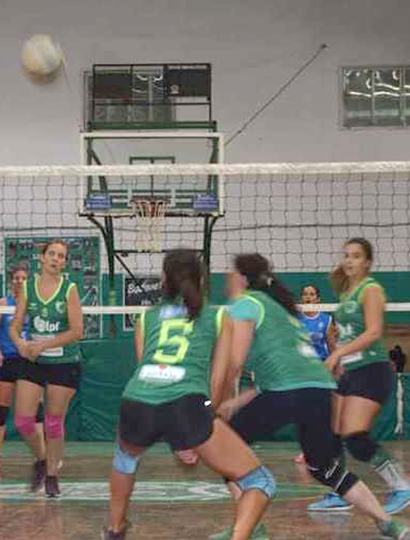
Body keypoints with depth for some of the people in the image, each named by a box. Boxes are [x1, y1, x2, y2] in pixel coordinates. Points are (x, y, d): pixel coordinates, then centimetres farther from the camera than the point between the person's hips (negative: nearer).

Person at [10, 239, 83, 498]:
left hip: (65, 363, -3)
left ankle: (52, 475, 23)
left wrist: (42, 345, -19)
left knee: (54, 423, 4)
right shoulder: (28, 287, 0)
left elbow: (77, 331, -14)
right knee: (23, 421, -2)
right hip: (33, 363, 3)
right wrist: (21, 344, -20)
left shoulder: (69, 289, -8)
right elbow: (15, 326, 1)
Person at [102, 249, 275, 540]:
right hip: (186, 405, -4)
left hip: (136, 403, 4)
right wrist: (196, 440, 28)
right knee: (260, 481, 9)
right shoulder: (217, 317, 21)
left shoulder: (146, 317, 27)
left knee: (125, 457, 41)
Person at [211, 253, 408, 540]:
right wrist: (237, 402, 25)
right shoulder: (278, 305, 29)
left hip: (290, 390, -8)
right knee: (325, 468, 23)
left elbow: (234, 363, -7)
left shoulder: (245, 303, 4)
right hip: (322, 386, 8)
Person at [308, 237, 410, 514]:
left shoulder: (371, 289, -8)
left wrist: (338, 353, -24)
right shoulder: (347, 293, 17)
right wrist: (339, 362, 15)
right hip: (350, 372, 9)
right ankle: (338, 495, 15)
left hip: (371, 371, -9)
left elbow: (374, 332, -20)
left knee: (356, 438, -16)